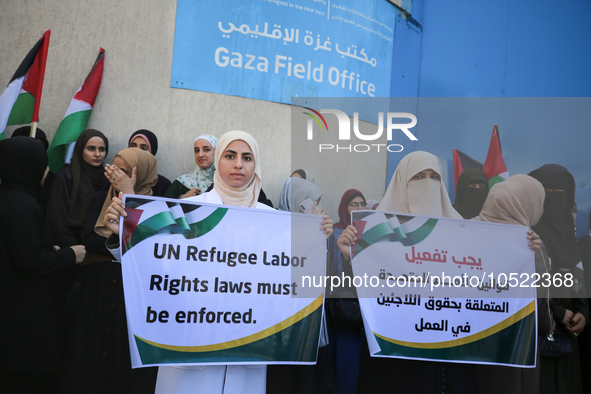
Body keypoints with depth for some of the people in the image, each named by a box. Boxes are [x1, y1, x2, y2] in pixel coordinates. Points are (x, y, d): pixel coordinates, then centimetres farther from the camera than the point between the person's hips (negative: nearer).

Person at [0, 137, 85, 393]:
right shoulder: (23, 206, -22)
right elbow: (30, 261, -23)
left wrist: (52, 251, 11)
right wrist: (69, 256, -10)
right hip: (27, 311, -9)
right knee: (30, 373, 4)